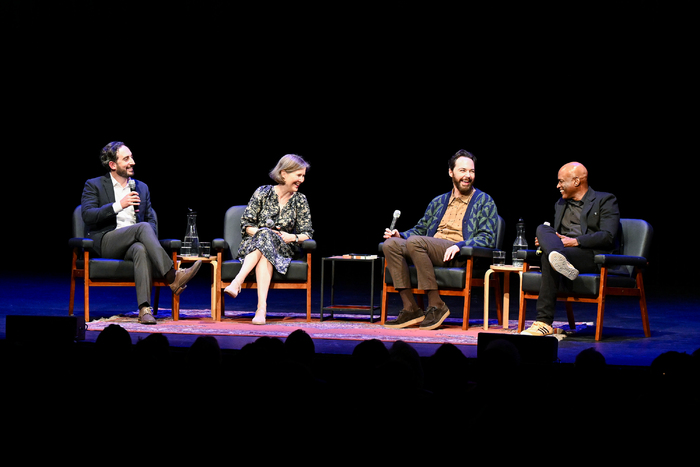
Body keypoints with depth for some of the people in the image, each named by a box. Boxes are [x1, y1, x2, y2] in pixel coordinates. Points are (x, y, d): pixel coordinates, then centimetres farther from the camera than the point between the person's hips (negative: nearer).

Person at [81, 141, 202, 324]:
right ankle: (172, 277, -43)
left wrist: (150, 239, -4)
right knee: (143, 227, -33)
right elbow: (87, 215, -6)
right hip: (106, 243, -3)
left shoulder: (142, 187, 22)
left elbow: (151, 220, 21)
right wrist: (118, 205, -15)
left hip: (134, 243, 3)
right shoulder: (93, 185, 9)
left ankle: (145, 308, -50)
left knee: (142, 250, -37)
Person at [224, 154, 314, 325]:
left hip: (282, 249, 1)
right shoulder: (263, 193, 1)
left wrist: (293, 237, -14)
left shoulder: (300, 200, 7)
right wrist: (264, 233, -17)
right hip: (251, 246, -1)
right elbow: (246, 224, 0)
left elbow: (307, 233, 7)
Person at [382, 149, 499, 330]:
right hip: (432, 252, 6)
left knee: (415, 242, -31)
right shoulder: (438, 202, 27)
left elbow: (487, 238, -3)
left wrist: (459, 245, -20)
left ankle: (436, 305, -26)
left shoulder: (484, 202, 9)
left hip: (462, 255, -6)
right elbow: (420, 229, 29)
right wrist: (400, 235, 6)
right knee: (390, 244, -17)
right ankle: (410, 309, -20)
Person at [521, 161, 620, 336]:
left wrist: (575, 242, -17)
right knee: (542, 229, -23)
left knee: (548, 257, -34)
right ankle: (561, 261, -54)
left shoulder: (605, 201, 5)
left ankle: (544, 323, -40)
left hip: (594, 257, -6)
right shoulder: (560, 204, 28)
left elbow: (608, 237, -9)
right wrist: (544, 240, 5)